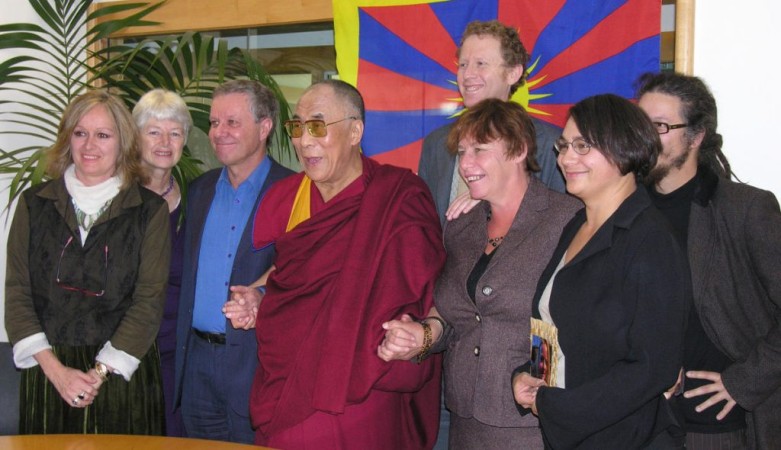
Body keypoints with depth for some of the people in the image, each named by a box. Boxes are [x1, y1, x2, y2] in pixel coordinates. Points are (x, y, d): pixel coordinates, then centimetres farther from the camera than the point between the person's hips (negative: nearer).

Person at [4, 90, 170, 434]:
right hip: (46, 371, 2)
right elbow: (16, 293, 2)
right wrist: (55, 369, -10)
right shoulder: (34, 204, 6)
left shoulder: (150, 210, 1)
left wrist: (100, 372, -13)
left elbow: (149, 300, -5)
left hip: (123, 374, -1)